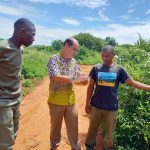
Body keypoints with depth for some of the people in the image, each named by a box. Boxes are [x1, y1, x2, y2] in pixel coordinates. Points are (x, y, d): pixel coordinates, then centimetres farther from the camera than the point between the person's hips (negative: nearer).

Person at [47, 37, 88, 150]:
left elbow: (80, 78, 9)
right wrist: (75, 79, -22)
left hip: (71, 101, 4)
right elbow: (56, 78, -23)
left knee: (73, 128, 13)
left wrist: (82, 79, -14)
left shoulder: (73, 61, 7)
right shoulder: (54, 59, -10)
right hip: (56, 101, -4)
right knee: (56, 127, 16)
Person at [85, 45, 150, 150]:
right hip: (96, 105, 0)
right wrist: (87, 103, 4)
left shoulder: (119, 69, -4)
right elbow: (91, 86, 2)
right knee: (93, 128, 16)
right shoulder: (96, 68, -3)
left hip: (111, 107, 0)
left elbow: (133, 83, -2)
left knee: (109, 130, 15)